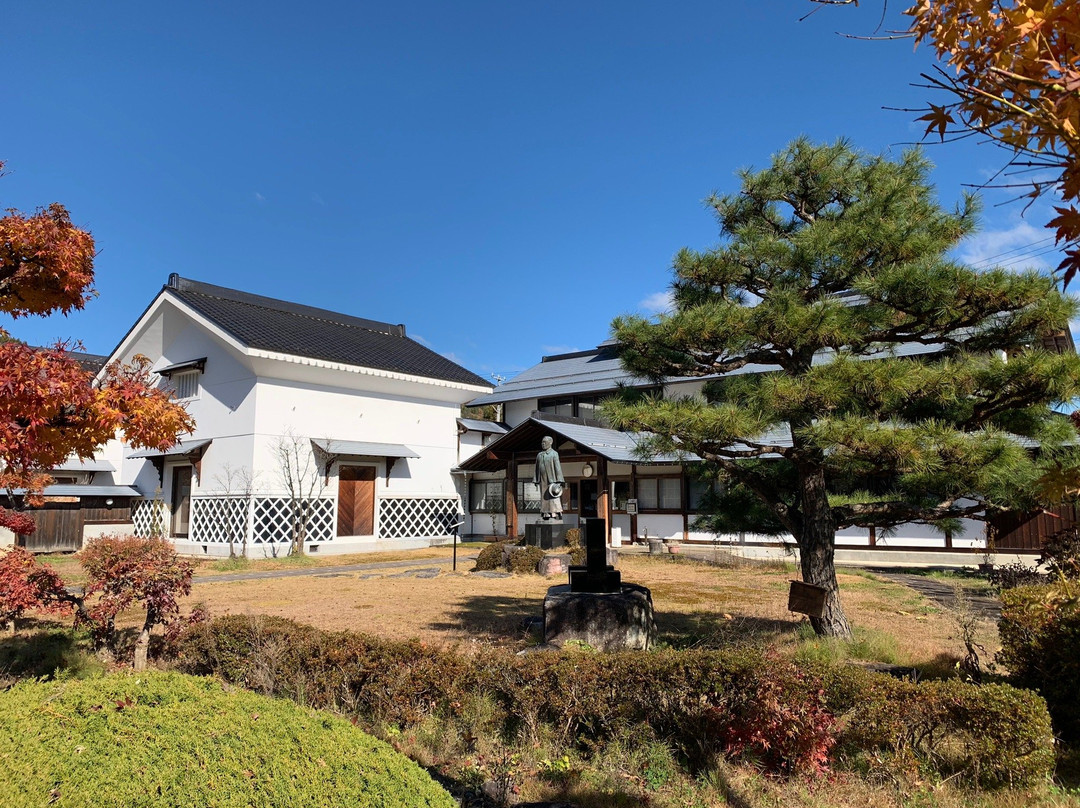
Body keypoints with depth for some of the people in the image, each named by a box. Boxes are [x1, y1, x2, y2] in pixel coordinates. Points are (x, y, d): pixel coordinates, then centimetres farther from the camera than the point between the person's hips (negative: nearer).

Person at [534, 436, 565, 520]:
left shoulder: (554, 454, -2)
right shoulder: (539, 455, 14)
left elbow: (558, 467, -7)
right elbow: (537, 468, 15)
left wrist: (558, 481, -14)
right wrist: (535, 480, 7)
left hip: (551, 479, -6)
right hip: (543, 480, 6)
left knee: (552, 498, -9)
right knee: (544, 497, 6)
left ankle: (555, 515, -8)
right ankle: (546, 516, 9)